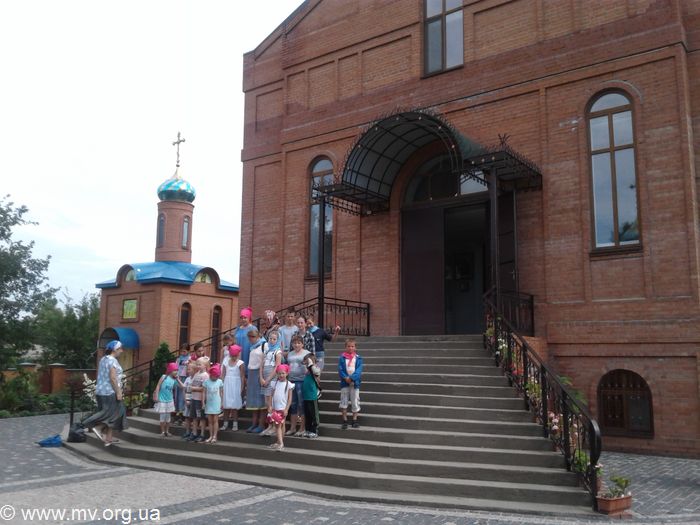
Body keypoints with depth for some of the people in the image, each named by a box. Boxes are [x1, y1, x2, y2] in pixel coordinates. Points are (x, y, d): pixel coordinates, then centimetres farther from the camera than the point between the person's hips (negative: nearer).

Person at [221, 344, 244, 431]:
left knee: (234, 406, -1)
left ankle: (235, 424, 5)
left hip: (236, 385, -3)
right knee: (226, 406, 5)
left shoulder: (240, 363, -4)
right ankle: (225, 424, 12)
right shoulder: (226, 362, 8)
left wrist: (242, 388, -10)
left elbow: (242, 377, -6)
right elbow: (223, 375, 8)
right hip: (227, 385, 4)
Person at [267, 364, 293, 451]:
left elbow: (290, 398, -6)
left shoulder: (289, 384, -5)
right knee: (277, 425, 5)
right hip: (275, 408, 4)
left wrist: (286, 409, -12)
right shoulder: (275, 383, 6)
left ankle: (280, 443, 1)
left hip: (283, 408, -4)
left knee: (281, 425, -4)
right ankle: (280, 442, 9)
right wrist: (270, 406, -2)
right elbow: (271, 395, 6)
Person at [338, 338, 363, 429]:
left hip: (355, 383, 0)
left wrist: (351, 378, -22)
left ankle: (355, 420, 20)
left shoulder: (358, 358, -2)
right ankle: (344, 420, 15)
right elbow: (340, 369, -7)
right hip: (345, 383, 0)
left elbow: (358, 370, -10)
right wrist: (346, 378, -22)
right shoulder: (342, 358, -3)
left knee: (355, 402, 8)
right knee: (344, 401, 5)